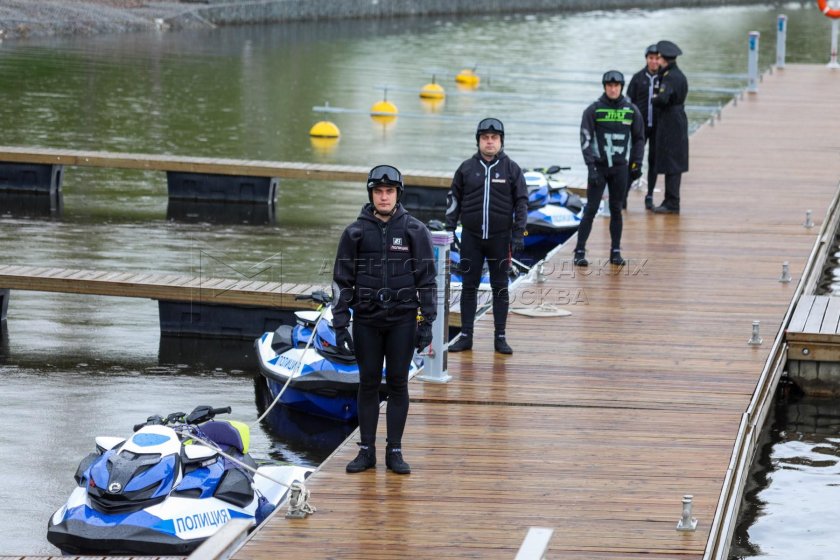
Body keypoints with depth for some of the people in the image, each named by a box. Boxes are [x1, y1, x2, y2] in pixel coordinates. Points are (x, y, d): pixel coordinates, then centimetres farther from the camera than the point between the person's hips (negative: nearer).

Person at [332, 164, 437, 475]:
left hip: (402, 321, -1)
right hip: (366, 321, 1)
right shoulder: (356, 232, 1)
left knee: (398, 384, 3)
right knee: (368, 384, 6)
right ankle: (367, 450, 12)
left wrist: (427, 323, -2)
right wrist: (340, 325, 0)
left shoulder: (415, 231, 0)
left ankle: (395, 450, 10)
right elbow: (342, 281, 4)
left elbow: (427, 279, 3)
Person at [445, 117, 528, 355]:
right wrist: (449, 228, 3)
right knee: (469, 287, 5)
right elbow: (453, 198, 9)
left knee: (500, 288, 4)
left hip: (500, 238, -1)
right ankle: (466, 336, 11)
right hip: (471, 237, 1)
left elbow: (521, 202, 2)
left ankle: (500, 337, 11)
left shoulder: (511, 169, 0)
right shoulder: (467, 168, 3)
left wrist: (518, 234, -3)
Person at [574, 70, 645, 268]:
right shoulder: (593, 110, -4)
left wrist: (637, 163, 7)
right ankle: (580, 251, -2)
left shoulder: (632, 110, 4)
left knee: (617, 209, 7)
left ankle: (616, 251, 15)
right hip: (598, 166, -2)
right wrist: (590, 166, -12)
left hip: (620, 167, 2)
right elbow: (585, 139, -5)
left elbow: (639, 138, 13)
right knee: (591, 209, -4)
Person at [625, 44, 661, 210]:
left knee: (654, 160, 5)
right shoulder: (638, 78, 4)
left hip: (657, 127, 0)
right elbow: (628, 101, 6)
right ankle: (624, 193, 1)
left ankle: (650, 196, 13)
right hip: (640, 126, 0)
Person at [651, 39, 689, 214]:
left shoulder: (670, 77, -17)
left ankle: (671, 203, -5)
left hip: (669, 125, -10)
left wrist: (654, 99, -9)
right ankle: (671, 202, 19)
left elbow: (662, 99, -29)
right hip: (679, 121, 10)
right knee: (674, 164, 13)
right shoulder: (679, 75, 13)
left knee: (670, 165, -6)